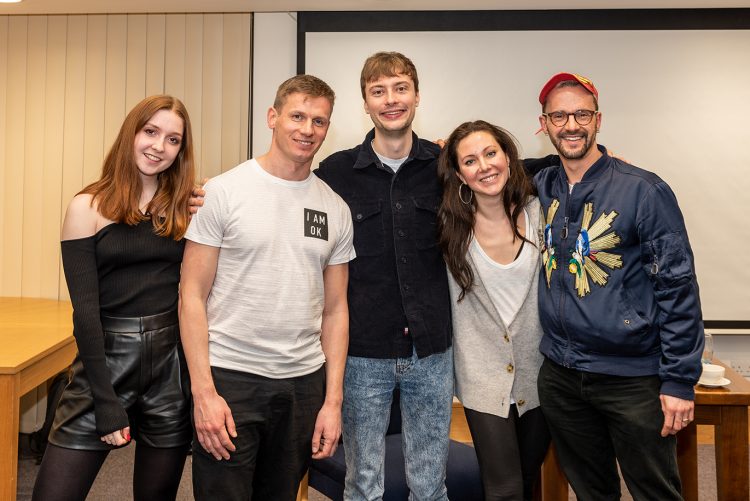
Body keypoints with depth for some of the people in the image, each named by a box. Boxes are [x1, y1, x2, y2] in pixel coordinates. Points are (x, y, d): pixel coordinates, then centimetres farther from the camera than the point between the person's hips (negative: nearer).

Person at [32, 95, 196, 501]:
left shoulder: (186, 208, 6)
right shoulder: (88, 207, -2)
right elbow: (85, 309, -7)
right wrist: (106, 402, -10)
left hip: (174, 365, 2)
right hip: (105, 361, -2)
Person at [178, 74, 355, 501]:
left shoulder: (336, 209, 5)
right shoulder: (224, 191, -5)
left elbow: (335, 310, 7)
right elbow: (192, 296, -6)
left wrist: (333, 400, 3)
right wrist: (203, 390, -12)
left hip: (304, 382, 4)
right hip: (230, 378, -3)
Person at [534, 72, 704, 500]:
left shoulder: (643, 190, -11)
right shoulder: (538, 190, 2)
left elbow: (678, 288, -11)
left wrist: (680, 381, -13)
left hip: (633, 379, -4)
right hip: (560, 374, 4)